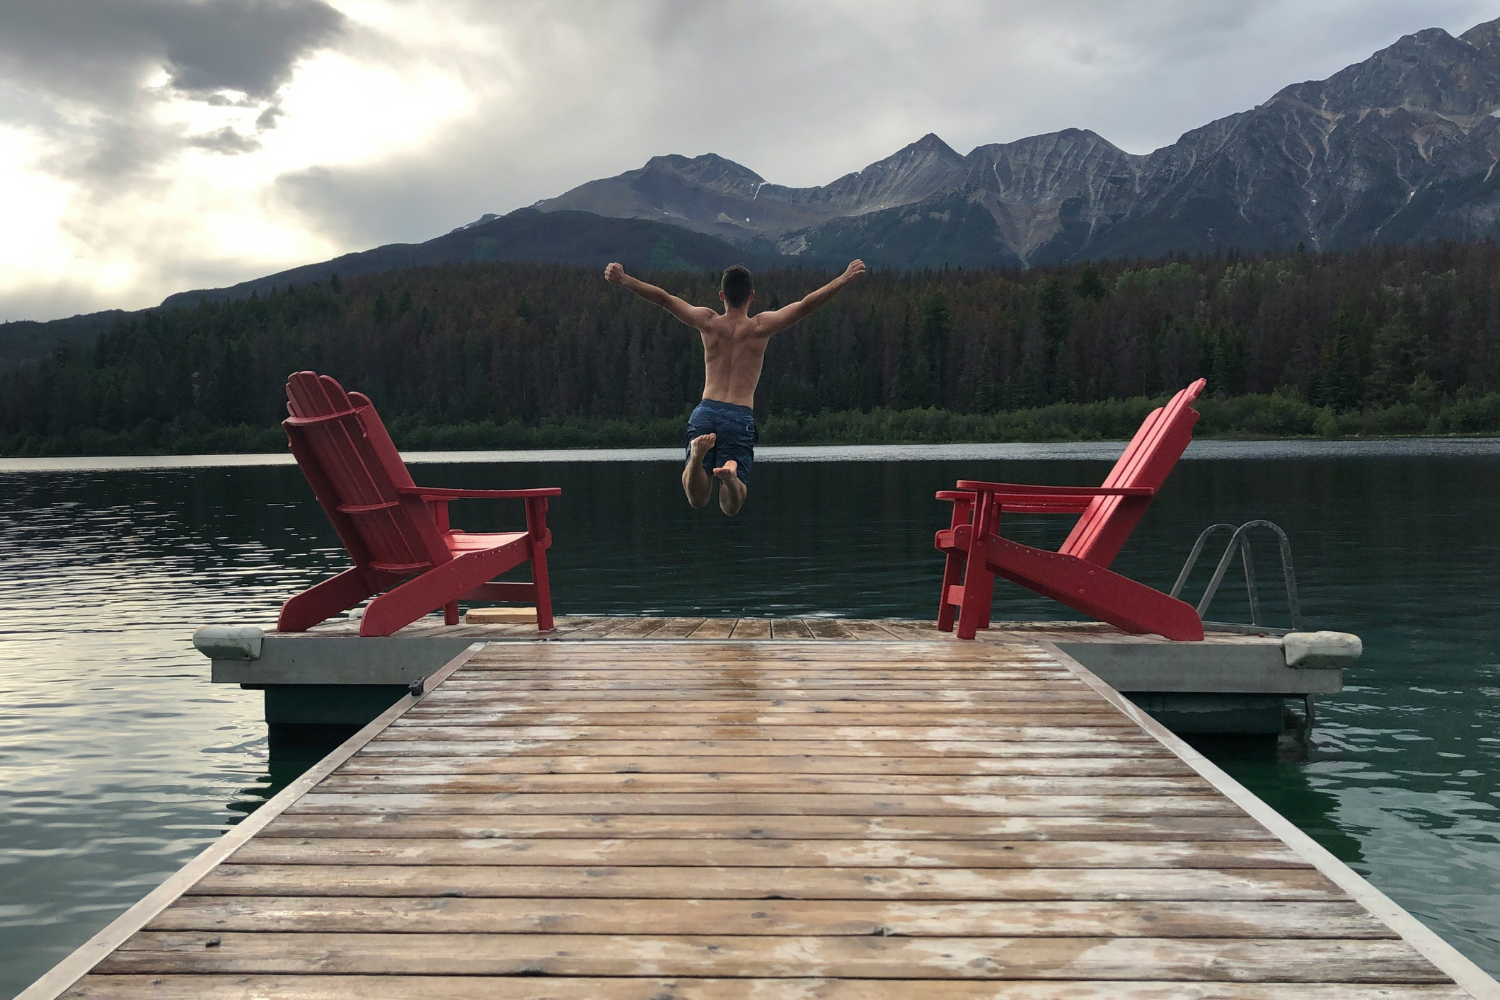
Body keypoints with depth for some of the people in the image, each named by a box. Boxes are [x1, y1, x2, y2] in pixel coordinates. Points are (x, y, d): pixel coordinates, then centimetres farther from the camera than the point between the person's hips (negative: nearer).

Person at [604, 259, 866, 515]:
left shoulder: (709, 323, 7)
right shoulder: (760, 326, 4)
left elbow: (664, 298, 5)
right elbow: (806, 305, 1)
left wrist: (623, 279, 9)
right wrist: (845, 278, 6)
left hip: (706, 411, 1)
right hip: (741, 417, -1)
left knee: (697, 498, 2)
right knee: (731, 506, 2)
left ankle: (698, 454, -28)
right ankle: (731, 474, -33)